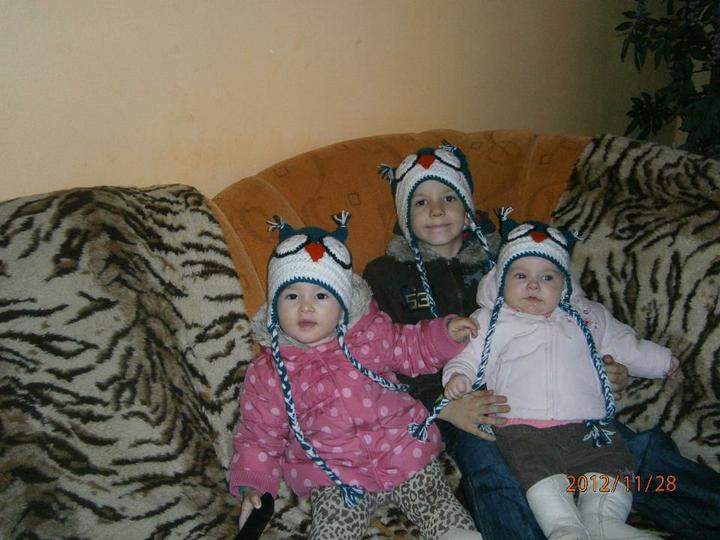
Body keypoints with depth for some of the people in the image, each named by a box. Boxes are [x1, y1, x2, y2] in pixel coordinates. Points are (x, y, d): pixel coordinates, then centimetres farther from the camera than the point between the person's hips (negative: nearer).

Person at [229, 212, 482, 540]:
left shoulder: (370, 335, 0)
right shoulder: (267, 373, -3)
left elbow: (410, 347, 16)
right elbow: (259, 436, 4)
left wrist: (446, 334, -1)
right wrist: (252, 485, -8)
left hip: (403, 453, 1)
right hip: (333, 479, -1)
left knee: (444, 513, -7)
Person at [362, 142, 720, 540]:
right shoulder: (385, 275, 13)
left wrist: (605, 372, 0)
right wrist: (443, 403, -19)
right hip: (459, 410, -2)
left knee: (639, 447, -20)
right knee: (494, 476, -35)